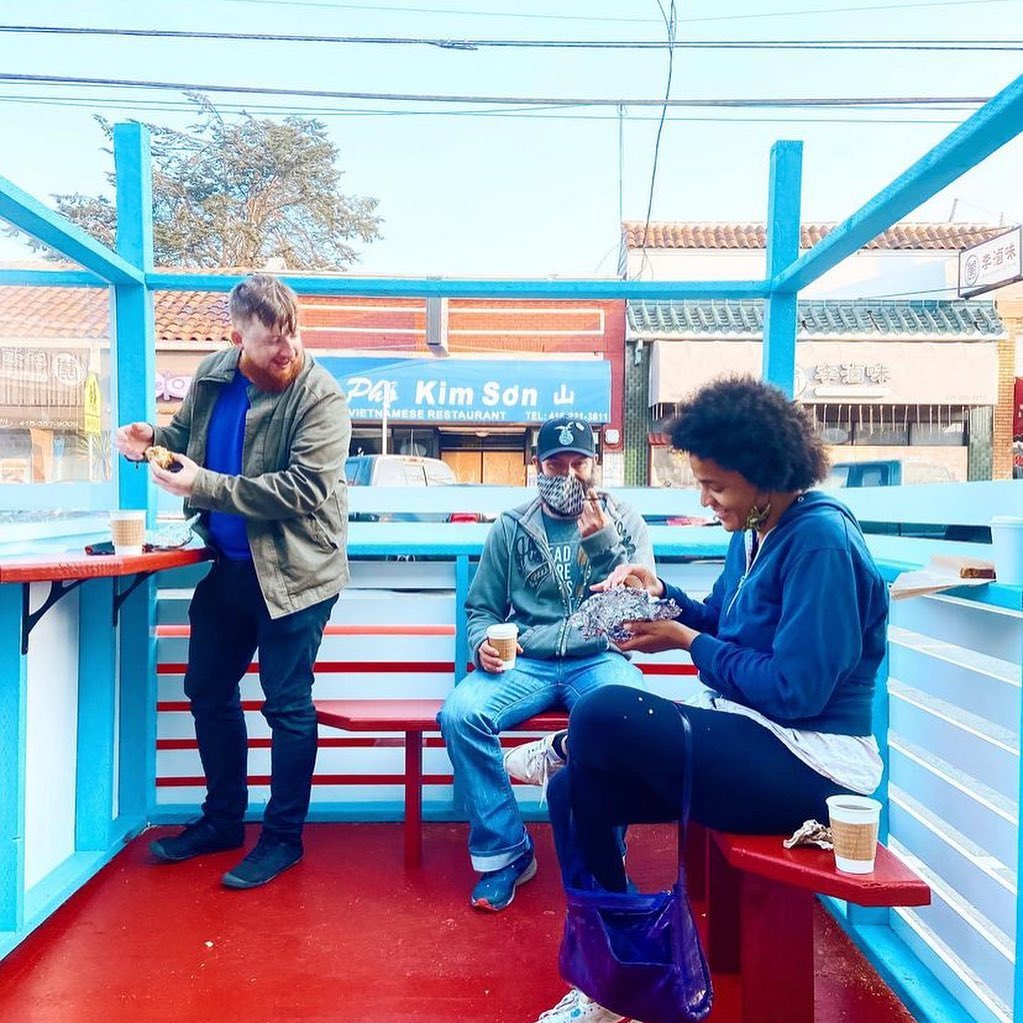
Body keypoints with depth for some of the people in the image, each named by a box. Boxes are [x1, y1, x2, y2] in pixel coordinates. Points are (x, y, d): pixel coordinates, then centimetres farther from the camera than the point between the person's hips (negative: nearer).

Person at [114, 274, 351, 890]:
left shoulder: (320, 396, -17)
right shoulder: (213, 376, 1)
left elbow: (304, 490, -25)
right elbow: (190, 433, 18)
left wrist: (203, 486, -24)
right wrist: (153, 436, -5)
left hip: (294, 570, -7)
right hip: (229, 565, 7)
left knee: (288, 705, 1)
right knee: (208, 689, 16)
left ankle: (283, 838, 21)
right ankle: (222, 820, 36)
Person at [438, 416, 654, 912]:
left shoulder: (622, 521, 9)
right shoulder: (510, 528, 11)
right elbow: (482, 608, 15)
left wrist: (601, 541, -13)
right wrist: (484, 644, -8)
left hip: (598, 660, -1)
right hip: (523, 663, 2)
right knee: (459, 715, -27)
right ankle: (506, 851, -5)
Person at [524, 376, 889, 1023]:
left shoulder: (820, 542, -20)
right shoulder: (752, 534, 8)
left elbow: (795, 690, -23)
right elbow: (723, 627, 15)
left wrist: (687, 643, -14)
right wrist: (661, 594, -3)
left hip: (809, 767, -9)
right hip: (755, 739, 9)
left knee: (603, 715, -26)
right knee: (574, 792, 2)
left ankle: (560, 750, 11)